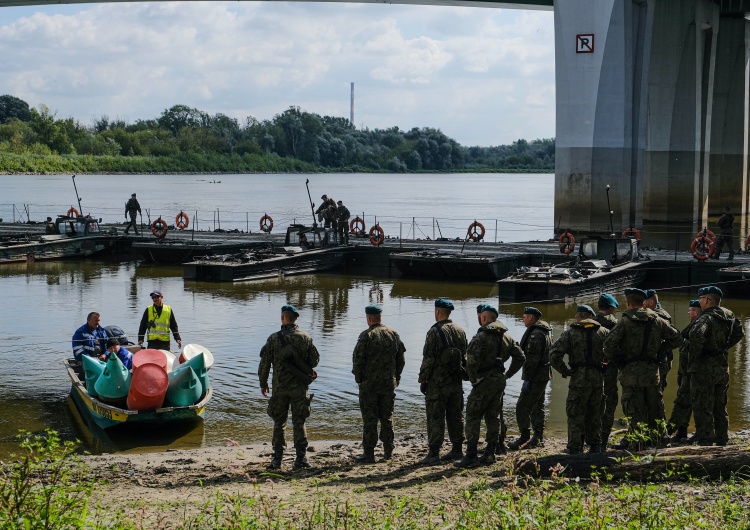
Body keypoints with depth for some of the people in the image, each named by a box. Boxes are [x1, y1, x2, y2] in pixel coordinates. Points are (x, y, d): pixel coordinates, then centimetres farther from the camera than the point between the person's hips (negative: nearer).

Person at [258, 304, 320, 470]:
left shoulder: (274, 339, -5)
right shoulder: (305, 338, -2)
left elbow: (264, 363, -2)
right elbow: (315, 360, 3)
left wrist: (263, 383, 9)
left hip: (279, 387, 0)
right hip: (299, 387, 1)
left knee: (279, 422, 8)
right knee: (299, 422, 5)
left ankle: (277, 459, 8)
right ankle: (301, 457, 1)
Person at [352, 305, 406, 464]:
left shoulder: (366, 335, -12)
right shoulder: (393, 334, 5)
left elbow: (358, 359, -13)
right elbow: (401, 359, 11)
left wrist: (358, 379, 0)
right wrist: (396, 378, 19)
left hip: (369, 384, -5)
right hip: (389, 384, 5)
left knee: (369, 419, -1)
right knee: (387, 417, 13)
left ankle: (369, 453, -1)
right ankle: (388, 451, 16)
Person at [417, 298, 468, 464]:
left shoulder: (435, 332, -14)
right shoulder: (460, 331, 9)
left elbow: (428, 359, -14)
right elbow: (465, 356, 14)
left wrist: (423, 380, -6)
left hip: (438, 382, -7)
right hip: (457, 382, 7)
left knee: (435, 418, -3)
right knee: (456, 416, 13)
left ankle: (434, 453, -3)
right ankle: (457, 450, 18)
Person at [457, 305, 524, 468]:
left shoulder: (481, 336, -14)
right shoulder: (506, 337, 11)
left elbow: (472, 359, -24)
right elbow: (520, 357, 16)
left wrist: (473, 379, -11)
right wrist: (507, 374, 15)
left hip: (484, 381, -7)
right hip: (500, 381, 7)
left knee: (473, 417, -4)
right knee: (493, 417, 14)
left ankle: (471, 457, -7)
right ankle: (490, 454, 17)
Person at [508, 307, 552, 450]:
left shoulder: (535, 334, -18)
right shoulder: (545, 332, 16)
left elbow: (533, 358, -23)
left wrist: (527, 378, -21)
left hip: (535, 377, -11)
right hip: (544, 375, 11)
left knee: (522, 407, -8)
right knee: (537, 407, 16)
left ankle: (524, 437, -8)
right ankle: (538, 437, 20)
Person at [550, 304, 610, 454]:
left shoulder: (570, 333, -1)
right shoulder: (603, 332, 7)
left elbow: (554, 355, -10)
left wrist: (565, 371, -1)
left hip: (578, 378, -3)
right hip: (598, 378, 3)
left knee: (575, 413, 2)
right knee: (594, 414, 13)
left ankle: (575, 447, 1)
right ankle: (595, 445, 17)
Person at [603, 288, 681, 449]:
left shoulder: (625, 321, -9)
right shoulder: (657, 321, 7)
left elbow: (610, 343, -19)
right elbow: (676, 338, 12)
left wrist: (610, 358, -1)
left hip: (631, 371, -4)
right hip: (652, 371, 5)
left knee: (634, 410, -1)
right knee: (654, 407, 15)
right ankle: (658, 437, 22)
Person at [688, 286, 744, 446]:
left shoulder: (706, 318, -19)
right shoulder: (729, 316, 7)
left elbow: (697, 336, -37)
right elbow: (739, 333, 22)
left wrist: (693, 357, -23)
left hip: (704, 368, -8)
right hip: (723, 366, 8)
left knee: (702, 407, -2)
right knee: (720, 407, 18)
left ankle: (705, 441, -2)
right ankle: (722, 440, 23)